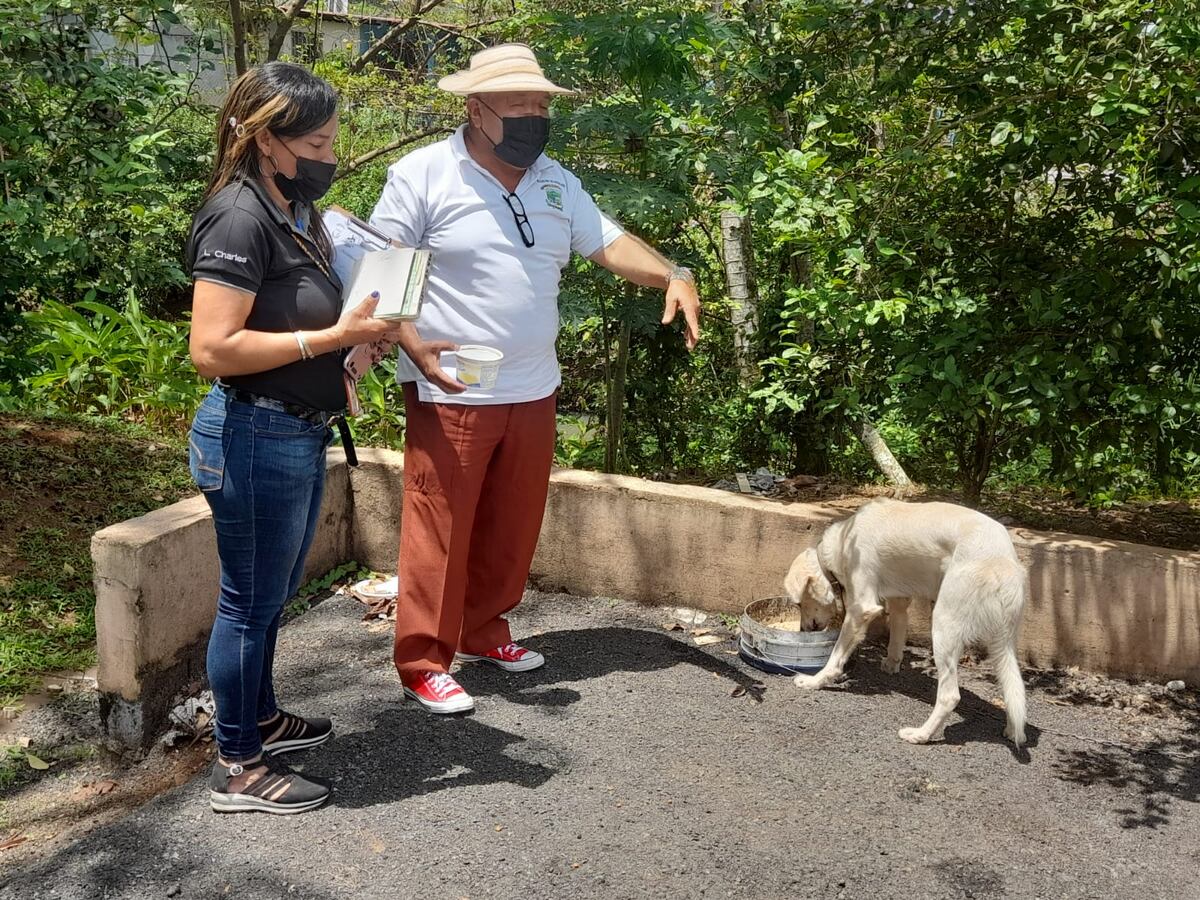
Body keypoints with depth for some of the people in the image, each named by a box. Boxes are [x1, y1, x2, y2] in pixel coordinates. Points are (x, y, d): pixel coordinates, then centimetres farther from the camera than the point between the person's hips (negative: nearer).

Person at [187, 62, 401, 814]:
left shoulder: (293, 210, 10)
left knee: (272, 594, 22)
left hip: (299, 435, 9)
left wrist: (337, 369, 8)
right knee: (251, 600, 3)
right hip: (256, 438, -9)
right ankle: (239, 768, 19)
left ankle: (261, 718, 40)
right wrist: (334, 338, -24)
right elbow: (212, 348, -26)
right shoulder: (240, 218, -18)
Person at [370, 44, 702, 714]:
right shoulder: (424, 174, -8)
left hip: (532, 391, 6)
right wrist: (411, 341, -24)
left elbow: (608, 242, 6)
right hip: (450, 392, -6)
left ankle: (483, 632, 34)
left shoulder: (557, 182, 10)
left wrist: (673, 275, -12)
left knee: (512, 527, 15)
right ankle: (424, 662, 14)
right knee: (439, 531, 0)